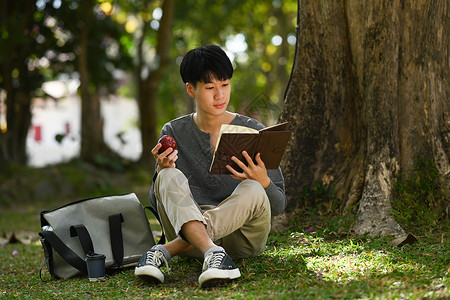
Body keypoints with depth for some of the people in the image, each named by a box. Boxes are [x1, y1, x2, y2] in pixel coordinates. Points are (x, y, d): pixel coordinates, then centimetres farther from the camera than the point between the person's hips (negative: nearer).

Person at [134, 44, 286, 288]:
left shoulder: (253, 132, 3)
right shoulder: (174, 132, 7)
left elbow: (278, 206, 2)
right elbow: (157, 203, 5)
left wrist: (262, 181, -20)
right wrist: (162, 171, -16)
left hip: (241, 236, -1)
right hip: (186, 228, 1)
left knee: (253, 191, -30)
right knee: (170, 177, -24)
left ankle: (166, 251, -33)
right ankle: (212, 253, -46)